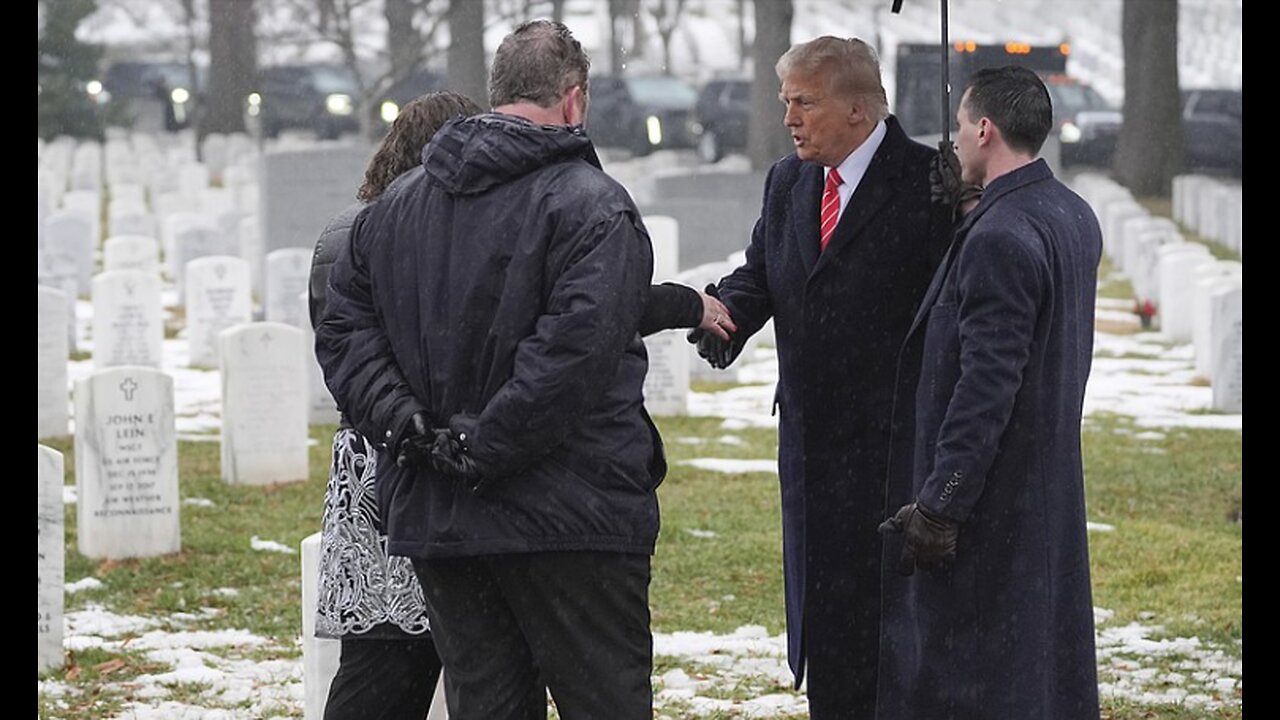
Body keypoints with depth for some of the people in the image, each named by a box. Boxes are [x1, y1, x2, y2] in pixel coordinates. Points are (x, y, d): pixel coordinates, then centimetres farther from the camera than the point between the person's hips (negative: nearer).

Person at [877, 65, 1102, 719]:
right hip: (1053, 489, 10)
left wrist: (939, 503, -20)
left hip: (989, 497, -10)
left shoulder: (999, 237, -21)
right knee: (1051, 662, 15)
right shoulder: (1076, 218, 8)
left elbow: (986, 385, -23)